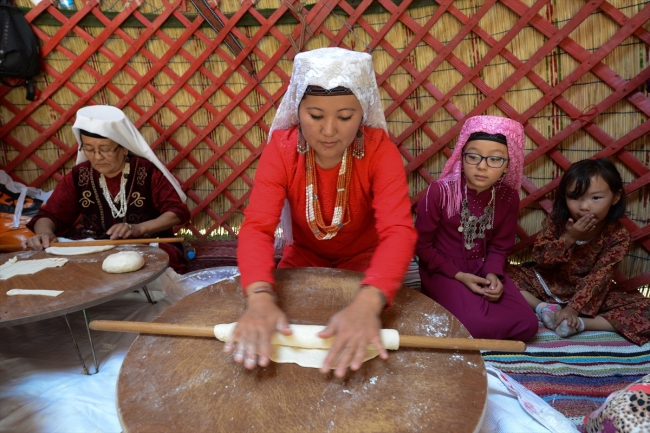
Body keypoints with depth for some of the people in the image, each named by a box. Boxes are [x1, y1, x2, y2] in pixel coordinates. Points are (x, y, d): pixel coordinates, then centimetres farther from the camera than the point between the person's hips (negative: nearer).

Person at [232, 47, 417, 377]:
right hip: (302, 258, 1)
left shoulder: (379, 150, -25)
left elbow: (398, 230, -37)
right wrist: (260, 297, -52)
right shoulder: (282, 148, -21)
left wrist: (367, 303, -56)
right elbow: (257, 227, -32)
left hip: (362, 261, 0)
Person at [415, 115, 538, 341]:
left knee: (526, 325, -9)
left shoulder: (509, 197, -6)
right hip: (443, 270, -5)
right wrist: (458, 275, -18)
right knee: (477, 326, -26)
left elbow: (499, 246, 5)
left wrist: (492, 273, -16)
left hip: (482, 269, 5)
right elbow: (422, 245, -12)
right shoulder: (439, 192, -20)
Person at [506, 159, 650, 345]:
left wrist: (574, 308, -26)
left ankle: (579, 322, -23)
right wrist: (568, 238, -29)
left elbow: (598, 278, -18)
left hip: (589, 292, 0)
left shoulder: (618, 236, -15)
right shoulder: (556, 219, -14)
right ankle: (543, 308, -18)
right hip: (547, 283, 0)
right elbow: (539, 258, -15)